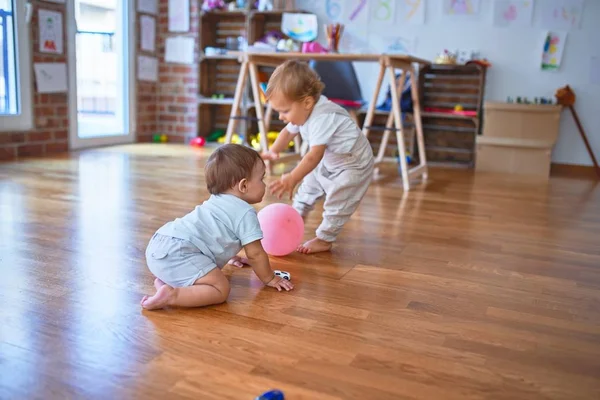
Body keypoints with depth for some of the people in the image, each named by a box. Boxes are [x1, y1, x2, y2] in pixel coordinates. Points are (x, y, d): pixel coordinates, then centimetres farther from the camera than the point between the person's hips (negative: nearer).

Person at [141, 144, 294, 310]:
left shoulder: (217, 202, 27)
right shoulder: (246, 213, -2)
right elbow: (255, 254, 1)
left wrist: (231, 256, 59)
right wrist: (269, 278, 16)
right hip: (178, 253, -10)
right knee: (221, 290, -12)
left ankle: (164, 281, 12)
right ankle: (171, 295, -24)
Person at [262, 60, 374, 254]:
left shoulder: (322, 119, -39)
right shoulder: (304, 111, -11)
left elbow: (314, 156, -45)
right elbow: (288, 132, 5)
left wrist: (292, 178, -49)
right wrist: (273, 151, -11)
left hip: (353, 166, -9)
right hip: (329, 162, 9)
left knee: (337, 202, -6)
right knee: (309, 185, 20)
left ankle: (324, 239, 9)